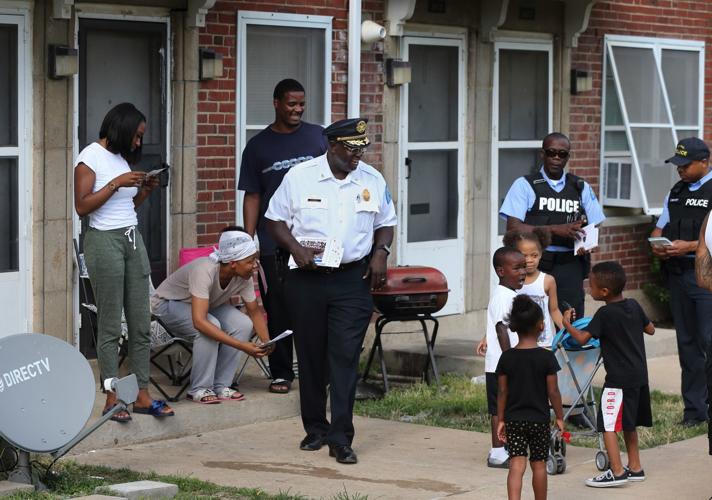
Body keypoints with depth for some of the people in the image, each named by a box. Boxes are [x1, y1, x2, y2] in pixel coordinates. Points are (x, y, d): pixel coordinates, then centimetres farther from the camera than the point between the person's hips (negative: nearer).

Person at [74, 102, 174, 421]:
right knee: (110, 326, -4)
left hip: (133, 240, 7)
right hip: (105, 240, -7)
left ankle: (142, 395, 9)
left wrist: (146, 190, 4)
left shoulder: (123, 157, 15)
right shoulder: (90, 157, -5)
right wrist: (116, 183, -15)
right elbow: (82, 207, -12)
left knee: (141, 323, 5)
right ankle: (112, 399, 0)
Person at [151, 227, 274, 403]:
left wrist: (266, 341, -23)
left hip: (209, 305, 6)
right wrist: (242, 346, -48)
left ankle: (221, 385, -9)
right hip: (168, 303, -6)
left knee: (243, 324, -20)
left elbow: (254, 312, -3)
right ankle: (199, 389, -18)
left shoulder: (244, 277, -19)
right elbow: (199, 321, -47)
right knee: (209, 328, -34)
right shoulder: (205, 271, -39)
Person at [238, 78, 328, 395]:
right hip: (272, 245, 0)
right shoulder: (258, 146, 7)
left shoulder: (317, 137, 7)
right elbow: (252, 197, 8)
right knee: (278, 311, 4)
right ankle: (281, 373, 13)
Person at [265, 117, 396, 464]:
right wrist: (295, 248, -11)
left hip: (353, 280, 0)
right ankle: (315, 429, 23)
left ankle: (341, 439, -7)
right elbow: (275, 219, 4)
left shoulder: (372, 181, 5)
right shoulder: (299, 177, -2)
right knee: (310, 356, 8)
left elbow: (385, 224, 17)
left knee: (345, 357, -8)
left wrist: (381, 252, -1)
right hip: (307, 278, 0)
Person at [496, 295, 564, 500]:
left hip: (513, 419, 1)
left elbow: (502, 392, 1)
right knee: (539, 465, 12)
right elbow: (553, 392, -8)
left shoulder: (506, 357, -3)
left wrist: (501, 419, 8)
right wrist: (560, 417, 4)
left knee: (516, 465, -2)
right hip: (539, 419, -1)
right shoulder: (547, 357, -10)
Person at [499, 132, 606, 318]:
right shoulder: (524, 186, 3)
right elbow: (513, 229, -8)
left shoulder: (581, 188, 14)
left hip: (570, 266, 3)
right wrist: (556, 229, -17)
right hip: (534, 263, -2)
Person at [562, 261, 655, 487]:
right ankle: (635, 467, 25)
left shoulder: (605, 314, -16)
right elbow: (651, 329, 17)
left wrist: (567, 323, 1)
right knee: (629, 424, 19)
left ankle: (617, 471, -9)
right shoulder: (634, 306, 5)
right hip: (639, 375, 8)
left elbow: (582, 338, -15)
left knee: (608, 424, -4)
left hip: (618, 379, -8)